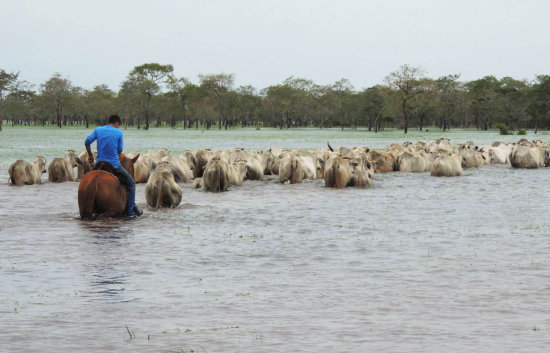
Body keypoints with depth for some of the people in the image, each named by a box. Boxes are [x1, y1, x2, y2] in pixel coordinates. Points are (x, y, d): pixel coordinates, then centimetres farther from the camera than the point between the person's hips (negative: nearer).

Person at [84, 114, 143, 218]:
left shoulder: (98, 130, 6)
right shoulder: (118, 132, -1)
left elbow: (87, 141, -4)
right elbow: (119, 150, 1)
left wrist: (90, 155, 9)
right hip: (114, 165, -3)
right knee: (131, 183, 13)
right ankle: (131, 211, 6)